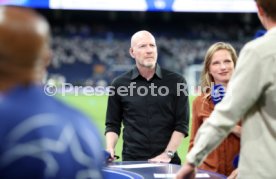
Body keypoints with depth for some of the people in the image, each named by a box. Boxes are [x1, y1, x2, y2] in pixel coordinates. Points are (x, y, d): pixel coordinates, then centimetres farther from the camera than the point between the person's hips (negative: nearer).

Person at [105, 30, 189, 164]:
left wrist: (168, 154, -10)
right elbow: (113, 125, 10)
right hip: (131, 161, 0)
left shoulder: (176, 81, 2)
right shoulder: (119, 84, 5)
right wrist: (110, 149, -7)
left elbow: (181, 125, 0)